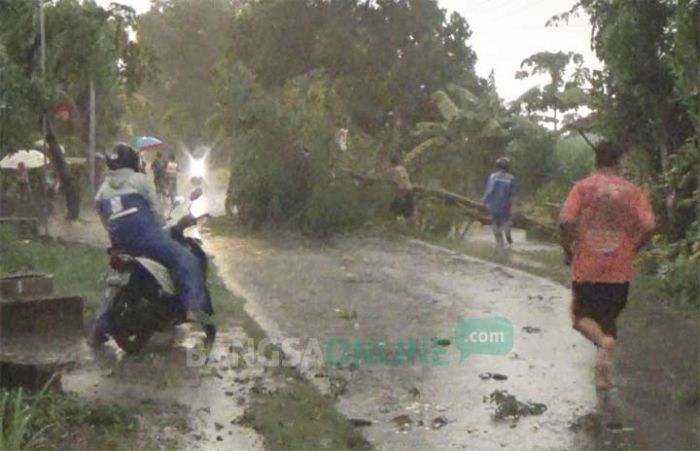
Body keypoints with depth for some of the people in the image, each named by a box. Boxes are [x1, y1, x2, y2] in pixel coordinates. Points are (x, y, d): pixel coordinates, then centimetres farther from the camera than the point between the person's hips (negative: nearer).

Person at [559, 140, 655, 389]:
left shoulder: (583, 187, -3)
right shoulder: (632, 191, 1)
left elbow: (565, 221, -14)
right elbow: (648, 227, -8)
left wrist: (568, 250, 1)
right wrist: (632, 248, 8)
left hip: (586, 266, -2)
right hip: (619, 269, 2)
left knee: (582, 316, 11)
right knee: (608, 319, 17)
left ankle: (604, 341, -19)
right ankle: (602, 372, 12)